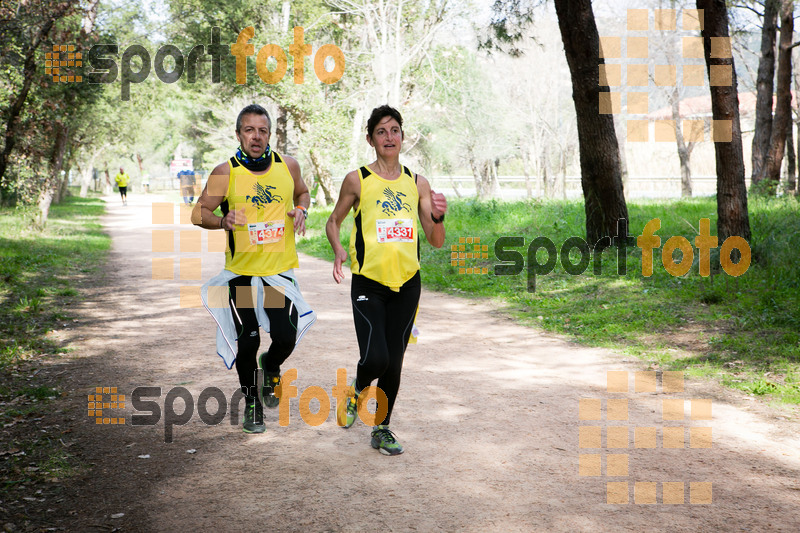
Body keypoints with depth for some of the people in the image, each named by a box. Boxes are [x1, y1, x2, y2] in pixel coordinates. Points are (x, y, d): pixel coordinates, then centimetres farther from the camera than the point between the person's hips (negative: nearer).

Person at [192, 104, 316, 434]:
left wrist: (301, 210, -2)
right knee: (247, 342, 5)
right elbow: (199, 213, -4)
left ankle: (270, 368, 30)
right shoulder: (226, 173, -8)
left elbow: (302, 192, 20)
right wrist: (222, 222, -24)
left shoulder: (288, 166, 1)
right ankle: (252, 404, 27)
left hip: (281, 269, 2)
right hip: (242, 271, -1)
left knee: (286, 337, -6)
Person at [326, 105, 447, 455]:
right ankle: (357, 390, 20)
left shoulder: (417, 183, 7)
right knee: (375, 359, -15)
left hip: (407, 283, 3)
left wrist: (438, 217, -14)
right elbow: (333, 222, 11)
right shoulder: (358, 180, 0)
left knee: (394, 363, 6)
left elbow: (437, 242, 7)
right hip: (368, 282, -3)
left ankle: (382, 429, 25)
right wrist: (338, 250, -8)